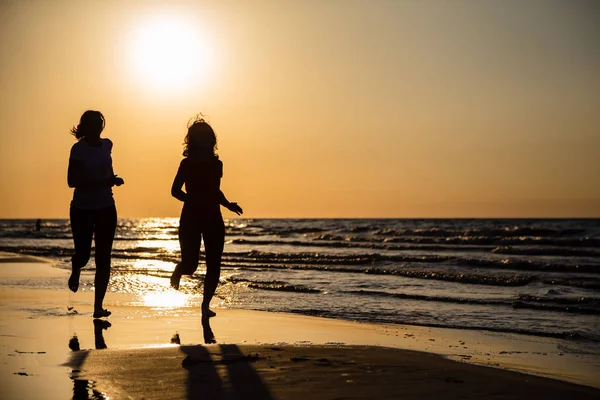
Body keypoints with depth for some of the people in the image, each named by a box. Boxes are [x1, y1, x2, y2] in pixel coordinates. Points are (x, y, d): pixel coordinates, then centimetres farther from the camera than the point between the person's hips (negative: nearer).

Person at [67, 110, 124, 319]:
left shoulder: (106, 145, 4)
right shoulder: (79, 149, -12)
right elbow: (72, 181, -20)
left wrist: (112, 180, 9)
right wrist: (102, 182, -26)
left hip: (106, 209, 4)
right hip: (82, 209, -4)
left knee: (103, 260, 0)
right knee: (83, 254, -3)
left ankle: (98, 306, 6)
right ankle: (75, 271, 36)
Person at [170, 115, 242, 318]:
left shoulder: (217, 164, 9)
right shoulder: (187, 163, -5)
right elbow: (175, 190, -7)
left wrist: (228, 204, 6)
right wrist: (194, 200, -22)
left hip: (213, 219, 4)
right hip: (191, 218, -4)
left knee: (214, 266, -2)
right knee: (190, 264, -7)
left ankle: (206, 305, 10)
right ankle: (176, 274, 30)